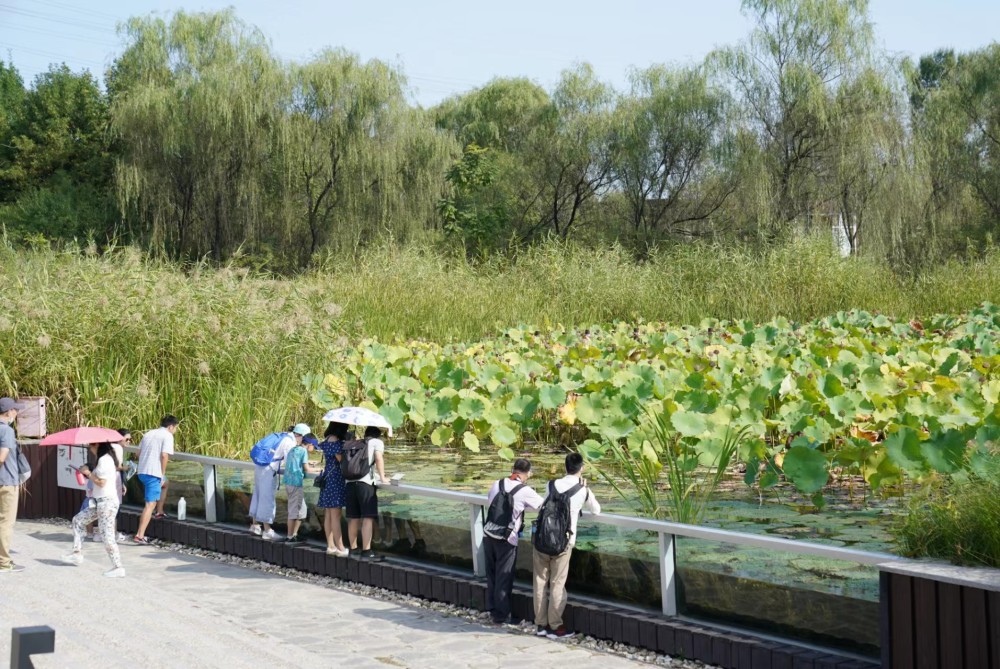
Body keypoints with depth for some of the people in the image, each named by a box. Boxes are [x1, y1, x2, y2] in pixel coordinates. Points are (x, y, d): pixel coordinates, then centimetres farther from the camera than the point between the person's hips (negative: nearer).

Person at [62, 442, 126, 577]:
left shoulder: (104, 460, -17)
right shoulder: (108, 458, 13)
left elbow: (101, 482, -20)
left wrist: (88, 473, -8)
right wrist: (89, 474, 9)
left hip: (106, 502, -11)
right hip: (100, 501, 11)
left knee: (107, 535, -9)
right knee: (78, 520, 17)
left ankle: (118, 567, -6)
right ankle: (77, 553, 21)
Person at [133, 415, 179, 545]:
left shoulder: (149, 434, 18)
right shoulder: (167, 436, -4)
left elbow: (139, 453, 19)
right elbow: (164, 455, -16)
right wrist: (163, 474, -7)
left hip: (142, 471, 8)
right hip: (153, 473, -8)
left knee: (165, 483, 35)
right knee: (150, 504, -8)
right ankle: (139, 535, -16)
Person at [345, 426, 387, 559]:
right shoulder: (377, 442, 9)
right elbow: (378, 459, -6)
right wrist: (382, 477, -2)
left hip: (350, 482, 6)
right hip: (365, 482, -6)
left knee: (353, 518, 12)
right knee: (368, 517, -4)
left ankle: (353, 548, 19)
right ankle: (366, 550, -8)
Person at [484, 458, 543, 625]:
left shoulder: (497, 484, 3)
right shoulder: (525, 491, -11)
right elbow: (544, 505, -2)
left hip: (489, 535, 5)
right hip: (506, 540, -5)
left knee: (491, 574, 17)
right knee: (504, 578, 6)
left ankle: (492, 608, 28)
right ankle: (501, 615, 14)